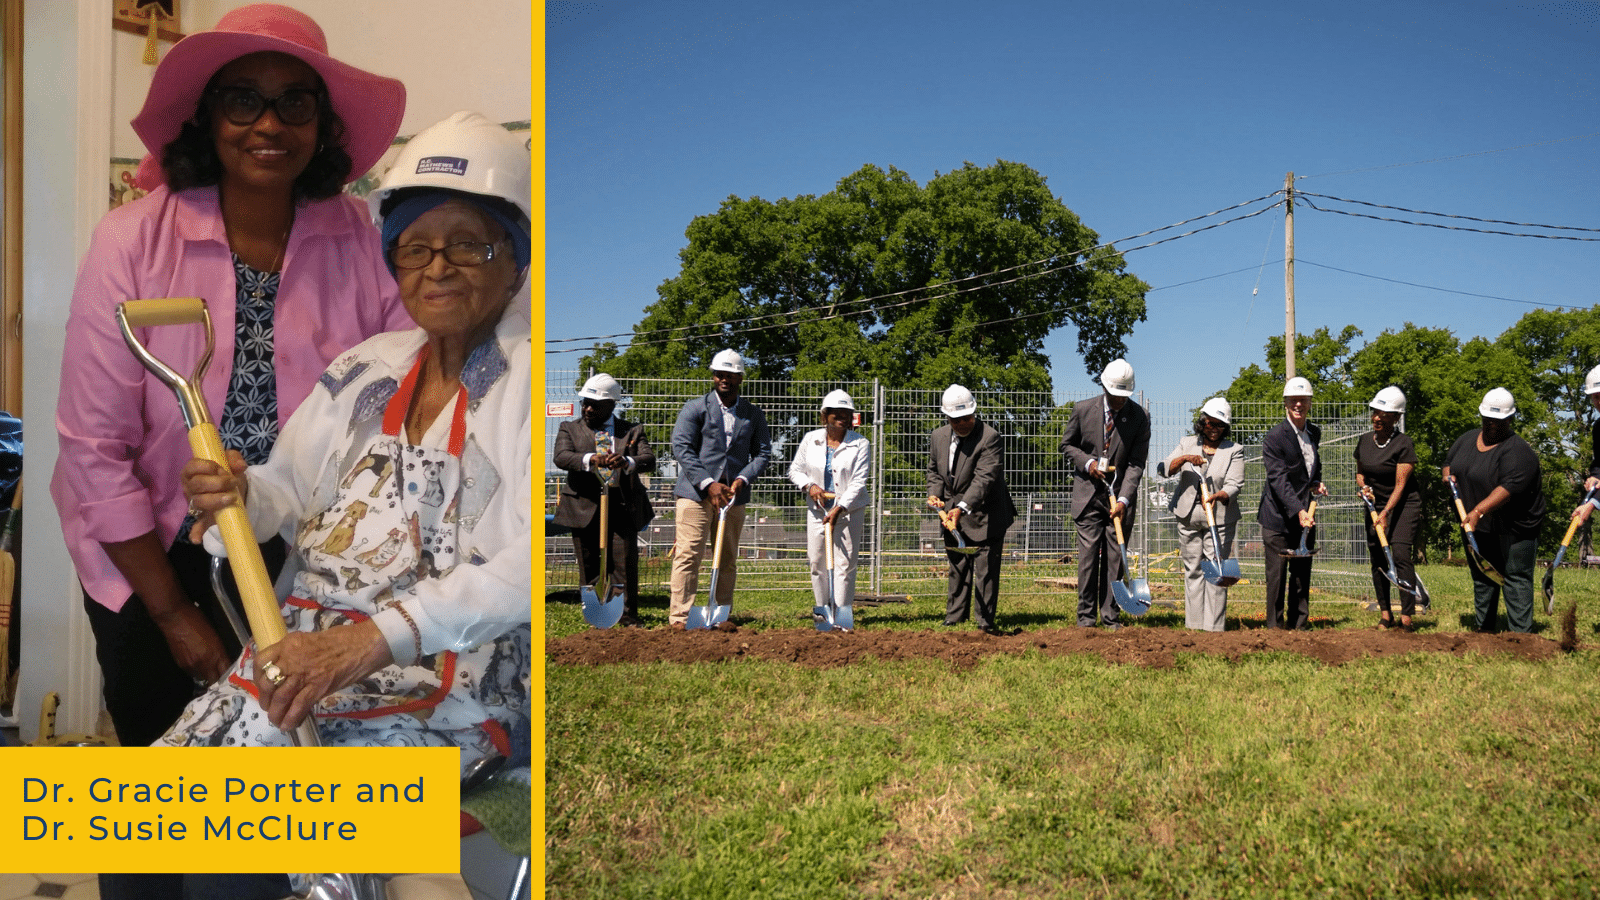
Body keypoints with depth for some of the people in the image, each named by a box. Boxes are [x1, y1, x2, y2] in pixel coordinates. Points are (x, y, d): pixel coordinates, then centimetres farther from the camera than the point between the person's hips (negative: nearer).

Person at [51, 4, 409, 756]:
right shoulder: (134, 240, -15)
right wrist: (173, 611, -10)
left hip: (298, 560, 1)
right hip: (149, 554, -1)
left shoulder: (362, 242, -12)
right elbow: (94, 448, -13)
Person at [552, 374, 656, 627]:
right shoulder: (569, 428, 10)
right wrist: (591, 459, -30)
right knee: (589, 567, 4)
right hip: (585, 508, 1)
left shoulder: (632, 431, 10)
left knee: (625, 563, -4)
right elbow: (561, 457, -9)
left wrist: (626, 462, -30)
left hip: (623, 508, 0)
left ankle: (627, 617, 7)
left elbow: (649, 460, -6)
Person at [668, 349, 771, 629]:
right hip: (696, 492, -3)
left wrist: (742, 479, -9)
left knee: (728, 559, 7)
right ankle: (679, 616, -5)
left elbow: (763, 453, 9)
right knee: (688, 554, -8)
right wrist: (708, 484, -14)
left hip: (734, 496, 4)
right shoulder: (695, 408, 3)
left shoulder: (754, 415, 13)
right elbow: (681, 448, -6)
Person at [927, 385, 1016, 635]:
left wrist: (961, 508, -36)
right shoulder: (938, 437, 3)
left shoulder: (990, 438, -19)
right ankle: (955, 614, 28)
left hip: (985, 515, -6)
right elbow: (934, 470, 19)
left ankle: (985, 620, 3)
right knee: (957, 566, 15)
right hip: (952, 514, 6)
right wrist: (934, 493, -1)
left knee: (985, 568, -5)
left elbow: (984, 478, -27)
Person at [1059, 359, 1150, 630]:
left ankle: (1110, 616, 7)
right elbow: (1067, 445, 10)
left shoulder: (1140, 417, -5)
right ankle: (1085, 614, 5)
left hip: (1121, 495, 0)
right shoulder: (1083, 410, -3)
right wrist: (1087, 462, -9)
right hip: (1088, 493, 0)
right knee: (1088, 554, -4)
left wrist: (1123, 500, -16)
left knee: (1115, 557, 0)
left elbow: (1136, 463, -7)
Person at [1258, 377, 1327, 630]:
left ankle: (1299, 624, 20)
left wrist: (1315, 483, 5)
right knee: (1277, 574, -2)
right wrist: (1298, 510, -31)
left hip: (1306, 514, 6)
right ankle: (1275, 626, 8)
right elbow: (1279, 480, -21)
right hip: (1279, 516, -6)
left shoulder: (1314, 432, 8)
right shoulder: (1274, 438, -14)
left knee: (1302, 574, 11)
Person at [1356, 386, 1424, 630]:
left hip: (1404, 504, -6)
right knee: (1377, 559, 4)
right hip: (1375, 504, 6)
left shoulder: (1403, 443, -13)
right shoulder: (1364, 440, 4)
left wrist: (1385, 513, -25)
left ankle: (1406, 616, -12)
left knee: (1400, 554, -16)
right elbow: (1360, 472, 18)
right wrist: (1364, 486, -4)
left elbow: (1400, 484, -16)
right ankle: (1386, 614, 14)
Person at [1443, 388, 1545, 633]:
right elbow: (1449, 462, 21)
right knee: (1481, 579, 16)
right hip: (1477, 529, 8)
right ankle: (1484, 629, 28)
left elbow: (1508, 488, -30)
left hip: (1514, 530, -7)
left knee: (1516, 580, -5)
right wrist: (1449, 475, -2)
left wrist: (1478, 512, -38)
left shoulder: (1518, 451, -19)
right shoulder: (1467, 439, 6)